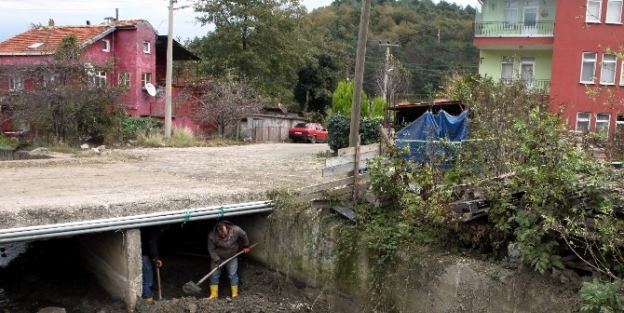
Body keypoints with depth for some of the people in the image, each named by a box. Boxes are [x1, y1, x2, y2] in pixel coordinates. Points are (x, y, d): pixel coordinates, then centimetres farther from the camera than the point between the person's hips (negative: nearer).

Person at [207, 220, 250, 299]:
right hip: (217, 257, 0)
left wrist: (246, 246, 5)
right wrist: (216, 260, -22)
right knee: (214, 275, 2)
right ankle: (214, 294, 14)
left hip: (232, 257, 0)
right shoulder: (212, 236, -30)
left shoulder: (236, 230, -29)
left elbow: (244, 235, -7)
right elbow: (211, 249, -17)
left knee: (233, 275, 3)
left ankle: (235, 294, 13)